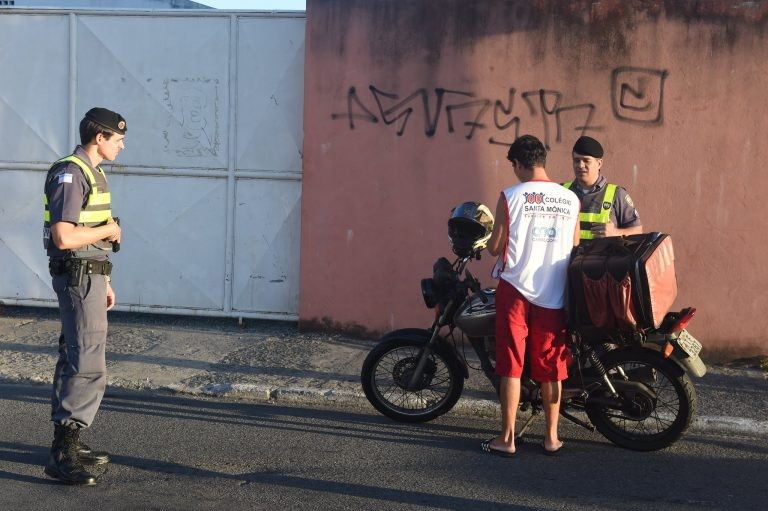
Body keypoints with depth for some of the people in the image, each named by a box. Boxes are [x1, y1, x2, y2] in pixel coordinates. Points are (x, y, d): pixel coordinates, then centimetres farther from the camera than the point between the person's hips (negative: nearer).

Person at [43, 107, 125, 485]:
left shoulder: (92, 173, 16)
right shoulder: (70, 174, -16)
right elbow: (63, 237, -25)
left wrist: (104, 283, 21)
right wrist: (109, 230, -11)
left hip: (89, 275, 11)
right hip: (77, 275, -11)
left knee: (74, 360, 14)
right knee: (89, 367, -13)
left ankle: (67, 444, 22)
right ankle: (62, 455, -12)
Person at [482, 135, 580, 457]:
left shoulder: (510, 197, -9)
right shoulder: (571, 200, 2)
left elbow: (495, 247, -4)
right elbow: (575, 249, 10)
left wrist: (490, 238, 18)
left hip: (515, 291, -3)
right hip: (554, 295, 3)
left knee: (511, 366, 4)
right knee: (551, 368, 11)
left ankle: (507, 438, 7)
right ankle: (551, 437, 18)